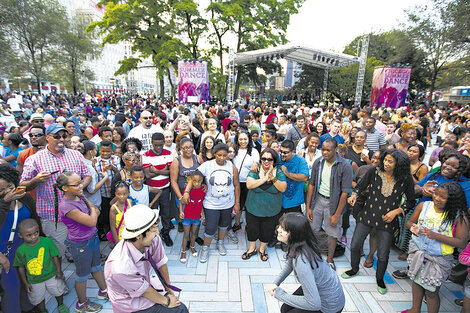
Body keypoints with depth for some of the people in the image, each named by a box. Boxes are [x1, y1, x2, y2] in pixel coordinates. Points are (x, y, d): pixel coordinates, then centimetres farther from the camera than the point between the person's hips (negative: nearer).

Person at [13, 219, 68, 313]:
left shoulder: (47, 241, -19)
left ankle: (61, 305, 50)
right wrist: (25, 283, -2)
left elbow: (55, 256, -8)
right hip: (34, 281, 0)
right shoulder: (21, 250, -19)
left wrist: (59, 271, -6)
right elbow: (20, 267, -5)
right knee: (38, 299, 20)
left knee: (58, 292, 21)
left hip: (51, 275, 1)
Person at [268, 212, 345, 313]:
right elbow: (289, 263, 8)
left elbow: (314, 303, -33)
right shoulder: (295, 243, -14)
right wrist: (276, 283, -3)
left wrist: (280, 294, -23)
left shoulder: (301, 262, -39)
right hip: (316, 287, 7)